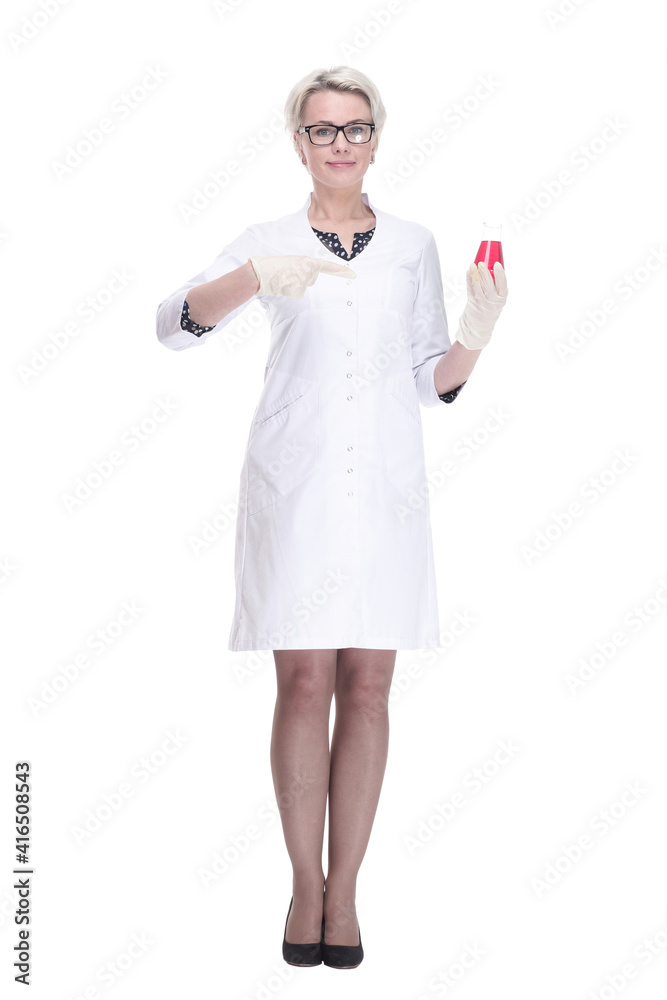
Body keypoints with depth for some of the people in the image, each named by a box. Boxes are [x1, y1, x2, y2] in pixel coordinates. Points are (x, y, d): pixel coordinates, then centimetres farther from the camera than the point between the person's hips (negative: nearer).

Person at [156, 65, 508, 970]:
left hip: (384, 485, 2)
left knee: (368, 684, 1)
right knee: (304, 682, -2)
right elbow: (175, 323, -9)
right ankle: (304, 881, 9)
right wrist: (256, 278, -27)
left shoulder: (413, 245, 13)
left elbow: (433, 382, 14)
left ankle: (344, 888, 9)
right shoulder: (270, 243, 7)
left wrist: (477, 336, -7)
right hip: (294, 479, -1)